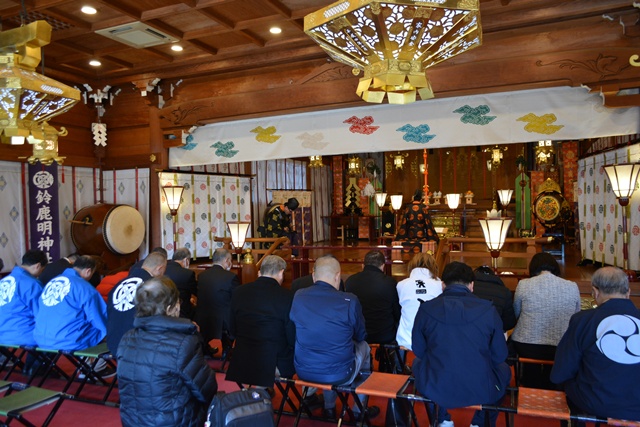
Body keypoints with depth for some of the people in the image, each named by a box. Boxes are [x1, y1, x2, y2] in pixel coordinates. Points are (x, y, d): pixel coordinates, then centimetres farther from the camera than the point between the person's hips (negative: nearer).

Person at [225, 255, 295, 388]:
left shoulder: (239, 292, -1)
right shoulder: (287, 296, -14)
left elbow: (233, 332, 9)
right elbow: (292, 338, -8)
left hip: (241, 364, 5)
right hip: (276, 366, -4)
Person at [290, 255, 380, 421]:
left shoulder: (298, 297, -8)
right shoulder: (350, 301, -16)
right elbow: (361, 336, 1)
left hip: (303, 372, 3)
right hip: (339, 375, -3)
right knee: (364, 346, 25)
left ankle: (329, 407, 40)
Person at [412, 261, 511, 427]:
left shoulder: (426, 308, -7)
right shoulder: (488, 310, -8)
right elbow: (499, 356, 3)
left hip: (434, 389, 0)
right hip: (481, 390, 0)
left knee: (417, 362, 34)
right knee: (504, 369, 32)